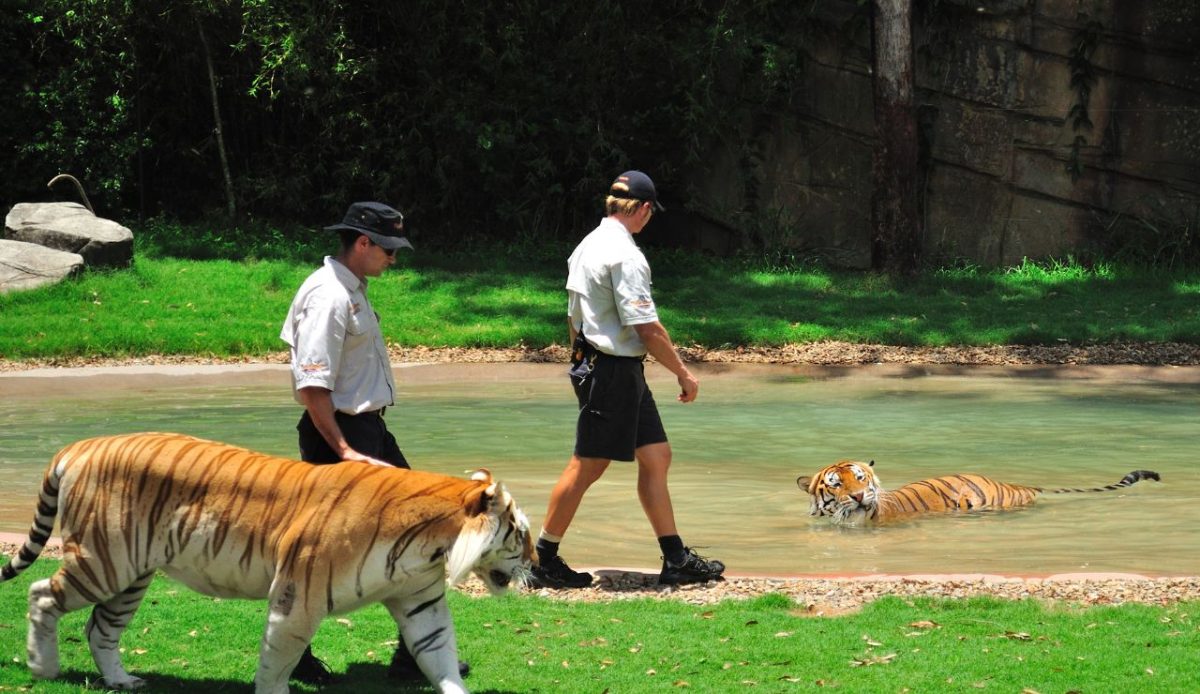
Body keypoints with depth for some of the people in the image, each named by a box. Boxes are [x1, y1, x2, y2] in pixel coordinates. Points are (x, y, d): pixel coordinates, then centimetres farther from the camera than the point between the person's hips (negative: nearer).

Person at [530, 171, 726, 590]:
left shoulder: (587, 247, 14)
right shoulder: (624, 254, -16)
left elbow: (574, 318, 20)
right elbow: (646, 327, -19)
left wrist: (581, 364, 27)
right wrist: (684, 373, -10)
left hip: (592, 363, 10)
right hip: (614, 370, -10)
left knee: (656, 457, 10)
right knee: (587, 467, -3)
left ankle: (676, 558, 12)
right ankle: (544, 559, 4)